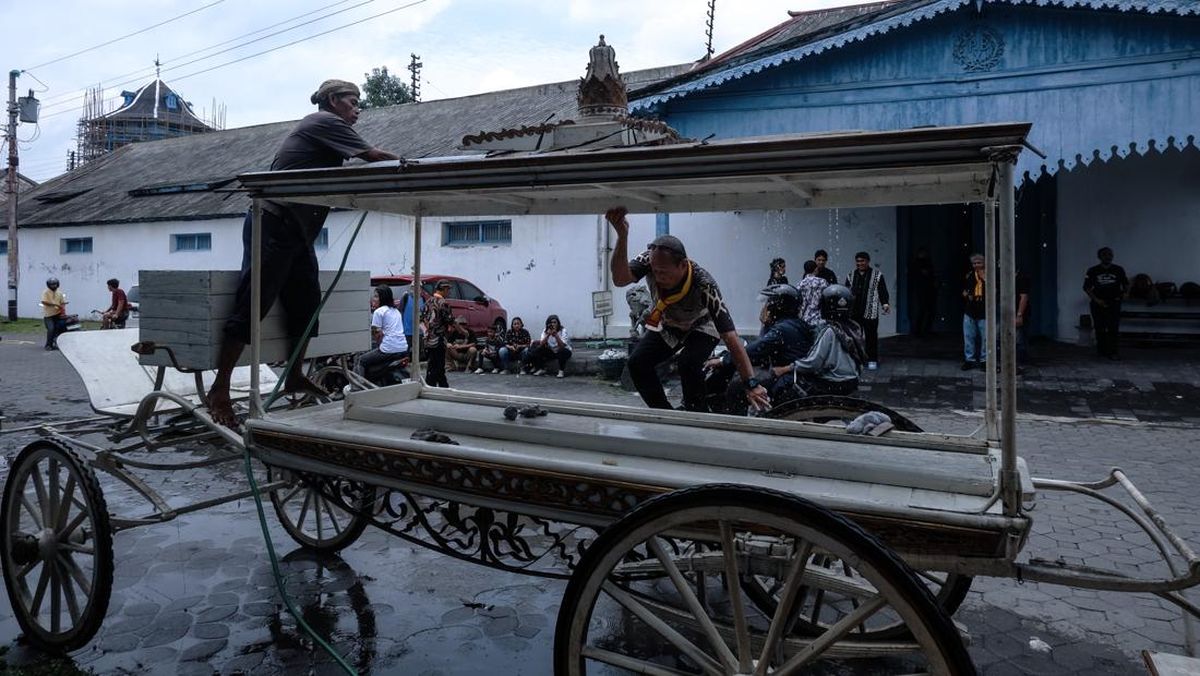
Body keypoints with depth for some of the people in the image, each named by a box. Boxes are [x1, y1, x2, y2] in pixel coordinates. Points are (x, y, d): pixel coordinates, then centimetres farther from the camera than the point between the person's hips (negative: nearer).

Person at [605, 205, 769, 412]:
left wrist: (751, 383, -44)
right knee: (637, 362, -17)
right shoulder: (651, 260, -30)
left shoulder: (704, 285, -40)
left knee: (688, 363, -33)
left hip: (701, 328, -4)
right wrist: (622, 235, -63)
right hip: (666, 327, 4)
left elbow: (730, 336, -41)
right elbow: (620, 279, -48)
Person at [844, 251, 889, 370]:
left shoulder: (877, 275, 3)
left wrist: (885, 304, -12)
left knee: (871, 336, 1)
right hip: (853, 312, 3)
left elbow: (883, 291, 0)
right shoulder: (851, 276, 14)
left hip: (870, 313, -3)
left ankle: (872, 360, 10)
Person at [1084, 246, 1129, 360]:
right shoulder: (1093, 271, 3)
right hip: (1098, 304, 0)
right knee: (1100, 328, 4)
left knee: (1113, 328, -10)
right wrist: (1096, 299, -9)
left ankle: (1112, 352, -10)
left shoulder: (1119, 270, 7)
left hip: (1114, 303, 0)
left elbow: (1126, 284, 16)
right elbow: (1086, 287, 2)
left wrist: (1125, 292, -5)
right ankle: (1101, 351, 15)